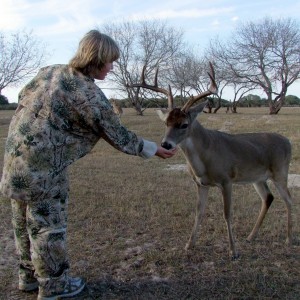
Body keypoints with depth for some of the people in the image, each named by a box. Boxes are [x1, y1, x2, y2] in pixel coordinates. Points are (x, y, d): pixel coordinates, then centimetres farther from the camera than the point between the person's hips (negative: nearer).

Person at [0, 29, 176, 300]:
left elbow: (23, 97, 17)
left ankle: (29, 275, 37)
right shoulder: (90, 95, -17)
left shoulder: (51, 71, 7)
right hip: (44, 167, -9)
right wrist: (153, 149, 3)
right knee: (49, 225, 6)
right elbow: (119, 137, -9)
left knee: (25, 222, 19)